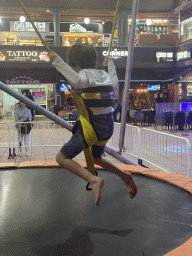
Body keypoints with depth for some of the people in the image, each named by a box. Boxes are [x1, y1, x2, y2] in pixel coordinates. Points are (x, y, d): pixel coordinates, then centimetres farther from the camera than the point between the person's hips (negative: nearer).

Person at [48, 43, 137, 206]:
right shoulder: (103, 74, 13)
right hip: (109, 124, 9)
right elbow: (114, 84, 36)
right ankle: (125, 176, 22)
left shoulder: (85, 74, -10)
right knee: (96, 158, 33)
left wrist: (58, 62, -26)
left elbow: (77, 81, -35)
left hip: (93, 125, -9)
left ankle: (94, 180, -19)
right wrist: (111, 64, 48)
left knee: (62, 158, -3)